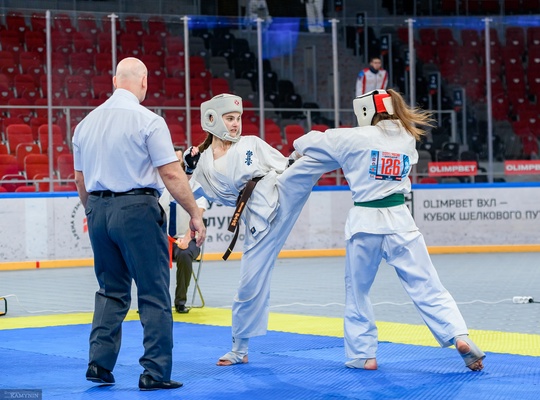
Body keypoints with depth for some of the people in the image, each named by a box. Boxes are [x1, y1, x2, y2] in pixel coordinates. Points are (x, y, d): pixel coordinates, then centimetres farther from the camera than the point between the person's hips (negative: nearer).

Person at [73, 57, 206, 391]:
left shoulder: (87, 123, 9)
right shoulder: (149, 121, -10)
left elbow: (81, 181, 14)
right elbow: (172, 175, -13)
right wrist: (195, 214, -6)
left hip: (99, 211, 6)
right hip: (138, 210, -6)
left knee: (111, 291, 18)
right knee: (154, 294, 2)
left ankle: (100, 363, 13)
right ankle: (155, 372, 2)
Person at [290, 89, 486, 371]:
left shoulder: (356, 138, -3)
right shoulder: (408, 140, 8)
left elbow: (314, 142, 8)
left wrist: (299, 151, 29)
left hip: (364, 223, -2)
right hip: (399, 220, 2)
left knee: (357, 291, 14)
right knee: (427, 286, 2)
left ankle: (362, 354, 17)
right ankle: (460, 336, -14)